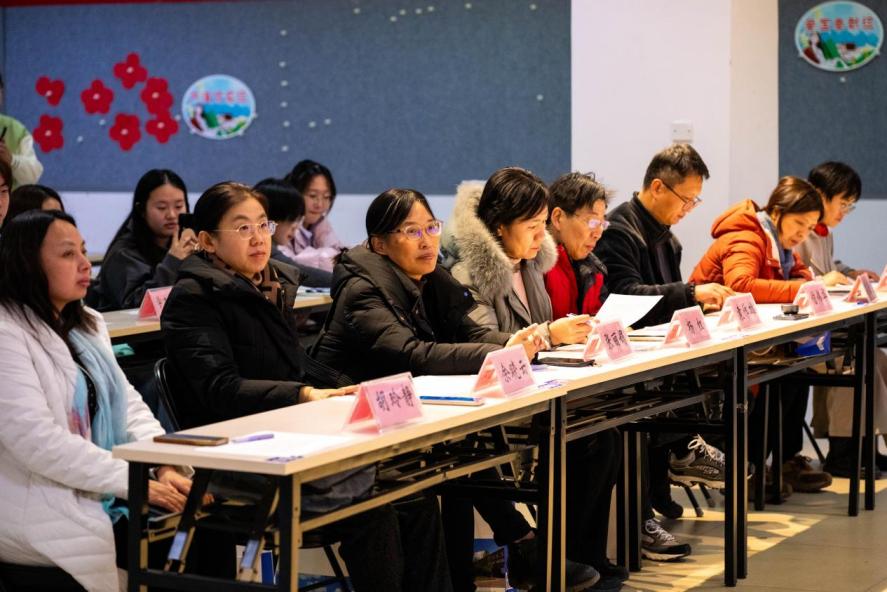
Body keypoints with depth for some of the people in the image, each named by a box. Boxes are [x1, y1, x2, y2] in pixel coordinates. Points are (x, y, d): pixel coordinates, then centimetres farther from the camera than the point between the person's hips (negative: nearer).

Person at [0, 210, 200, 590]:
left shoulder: (87, 325, 15)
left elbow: (127, 402, 13)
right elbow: (38, 441, -21)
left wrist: (167, 466, -6)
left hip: (104, 496, 8)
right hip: (43, 515, -8)